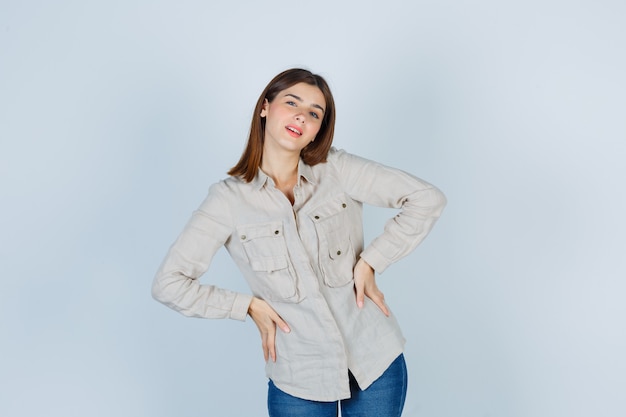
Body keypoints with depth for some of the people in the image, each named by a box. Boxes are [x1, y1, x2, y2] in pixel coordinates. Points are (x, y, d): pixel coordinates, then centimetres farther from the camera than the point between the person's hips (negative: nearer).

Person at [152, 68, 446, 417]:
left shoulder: (338, 170, -6)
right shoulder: (229, 199, -7)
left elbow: (428, 199, -8)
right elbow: (168, 283, -6)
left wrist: (370, 262, -11)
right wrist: (249, 305, -7)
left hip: (376, 358, 1)